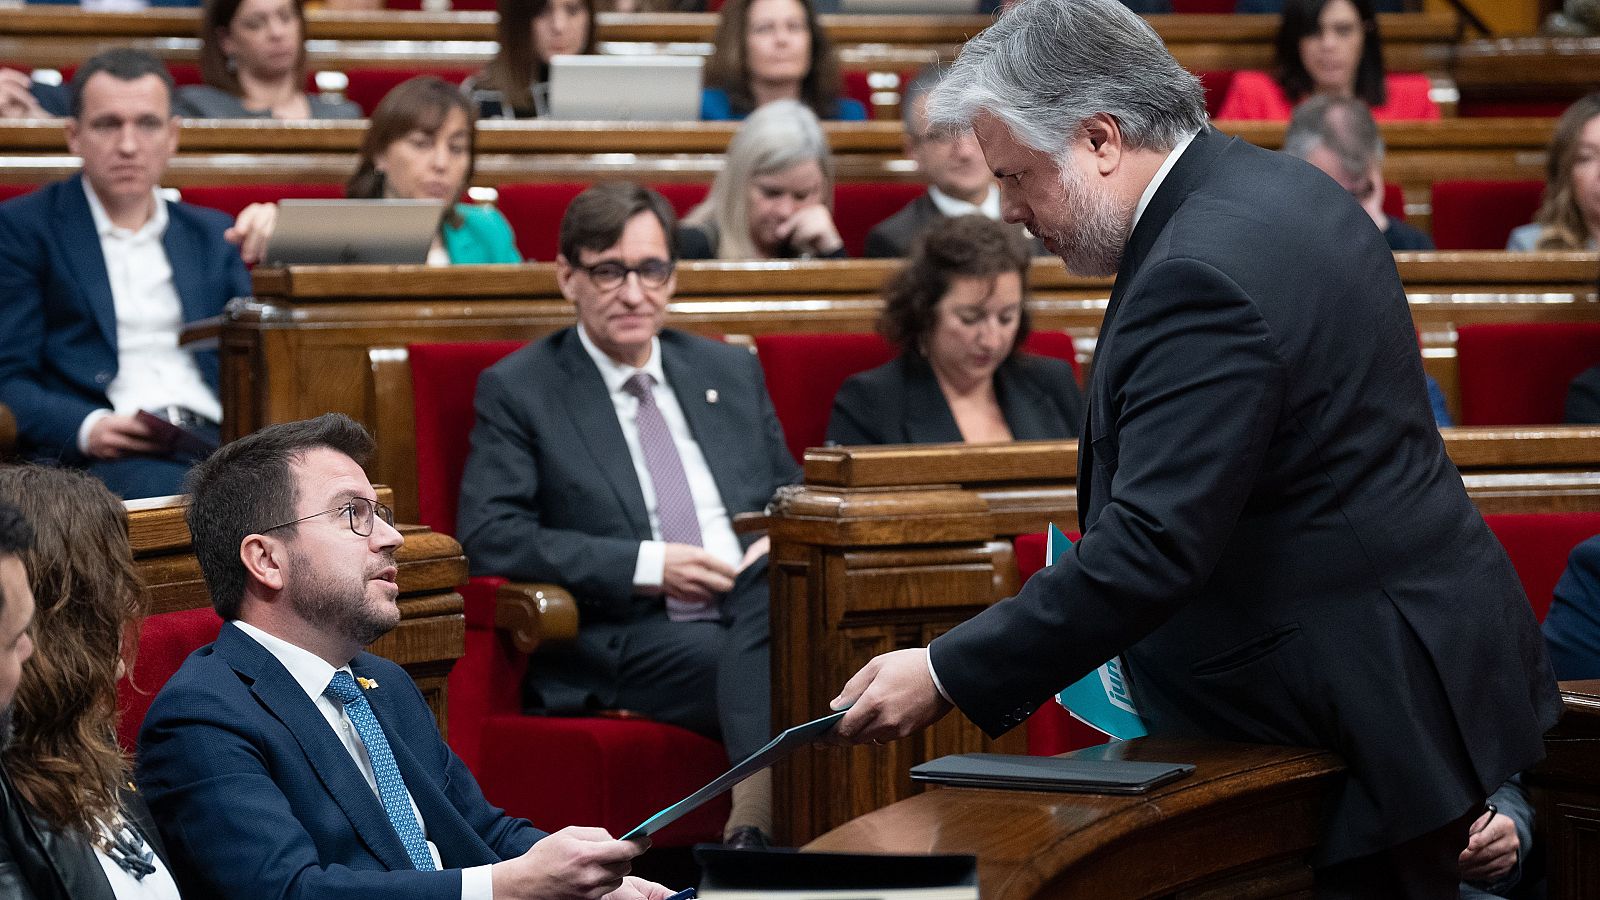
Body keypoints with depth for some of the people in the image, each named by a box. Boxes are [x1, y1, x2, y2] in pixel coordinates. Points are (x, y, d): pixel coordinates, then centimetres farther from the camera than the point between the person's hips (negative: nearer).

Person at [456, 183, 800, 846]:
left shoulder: (731, 373, 24)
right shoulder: (516, 389, 9)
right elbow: (489, 537, -4)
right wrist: (647, 565, -11)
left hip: (757, 606, 4)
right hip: (629, 638, -4)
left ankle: (756, 815, -49)